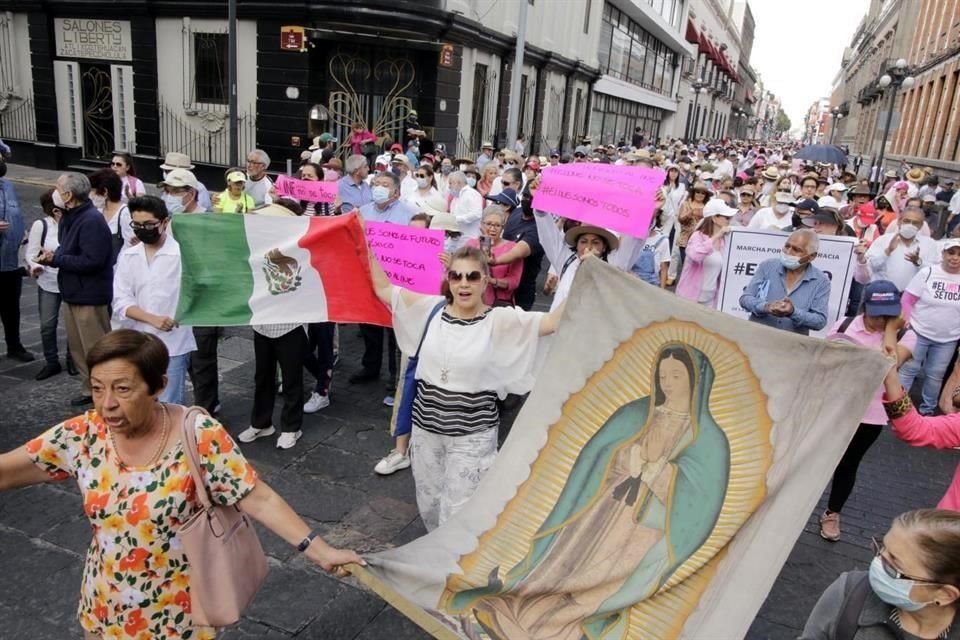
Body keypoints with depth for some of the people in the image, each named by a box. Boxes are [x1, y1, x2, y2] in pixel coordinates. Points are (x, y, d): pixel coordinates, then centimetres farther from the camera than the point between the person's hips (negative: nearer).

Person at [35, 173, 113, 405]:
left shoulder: (91, 221, -20)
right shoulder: (70, 217, 11)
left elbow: (92, 261, -26)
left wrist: (55, 259, -19)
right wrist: (52, 256, -4)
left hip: (90, 297, -10)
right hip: (72, 294, 10)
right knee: (77, 347, 17)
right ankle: (91, 390, 29)